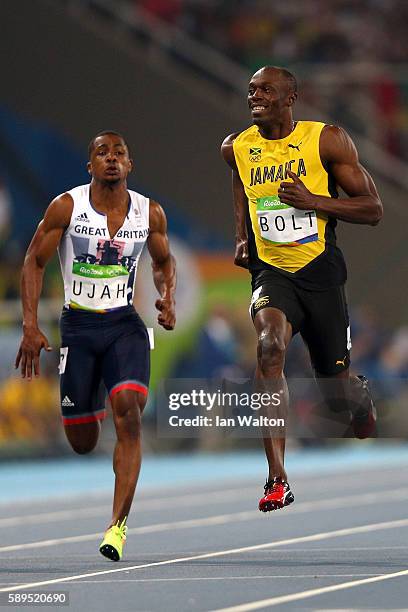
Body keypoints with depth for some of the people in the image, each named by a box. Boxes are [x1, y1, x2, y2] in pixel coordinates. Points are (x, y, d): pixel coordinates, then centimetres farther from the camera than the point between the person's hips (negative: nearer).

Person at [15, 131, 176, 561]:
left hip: (126, 325, 1)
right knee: (82, 443, 4)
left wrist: (167, 297, -3)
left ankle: (118, 525, -20)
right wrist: (30, 326, -9)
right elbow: (34, 262, -1)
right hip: (78, 326, -1)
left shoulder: (150, 213, 1)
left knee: (128, 413, -22)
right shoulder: (66, 207, -7)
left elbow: (163, 261, 18)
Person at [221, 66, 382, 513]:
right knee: (269, 346, -30)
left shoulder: (327, 140, -7)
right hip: (271, 272, 1)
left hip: (321, 273, -1)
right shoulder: (237, 148, 4)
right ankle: (277, 480, -34)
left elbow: (373, 210, -6)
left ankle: (360, 394, 51)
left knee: (337, 384, 6)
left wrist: (312, 201, -19)